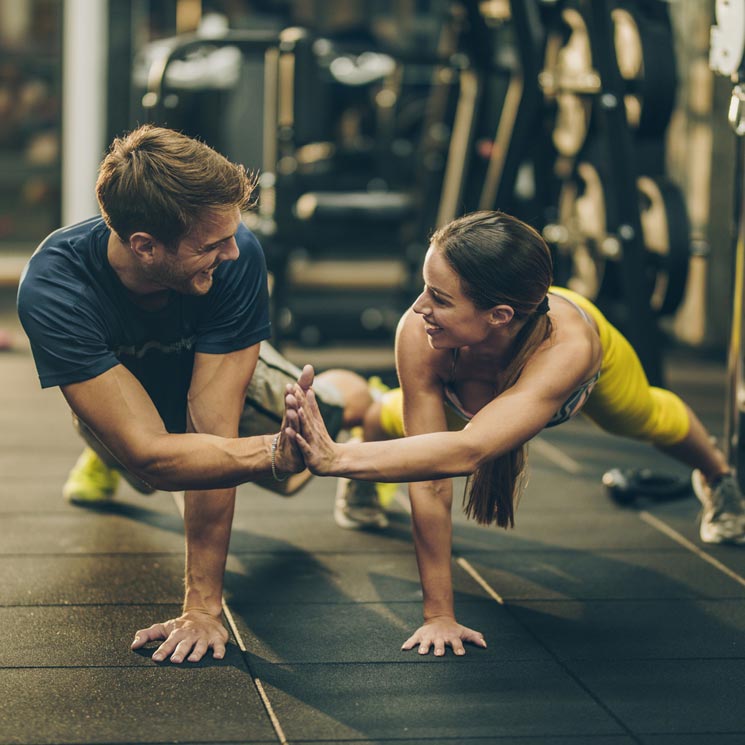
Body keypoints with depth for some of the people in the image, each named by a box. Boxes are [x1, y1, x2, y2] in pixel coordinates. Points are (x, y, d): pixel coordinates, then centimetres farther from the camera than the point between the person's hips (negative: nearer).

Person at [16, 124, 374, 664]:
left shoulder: (235, 256, -41)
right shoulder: (53, 289, -45)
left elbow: (211, 431, -41)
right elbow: (152, 455, -49)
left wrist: (203, 606, -42)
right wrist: (275, 451, -65)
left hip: (219, 380, -2)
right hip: (118, 398, 2)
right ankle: (106, 454, 18)